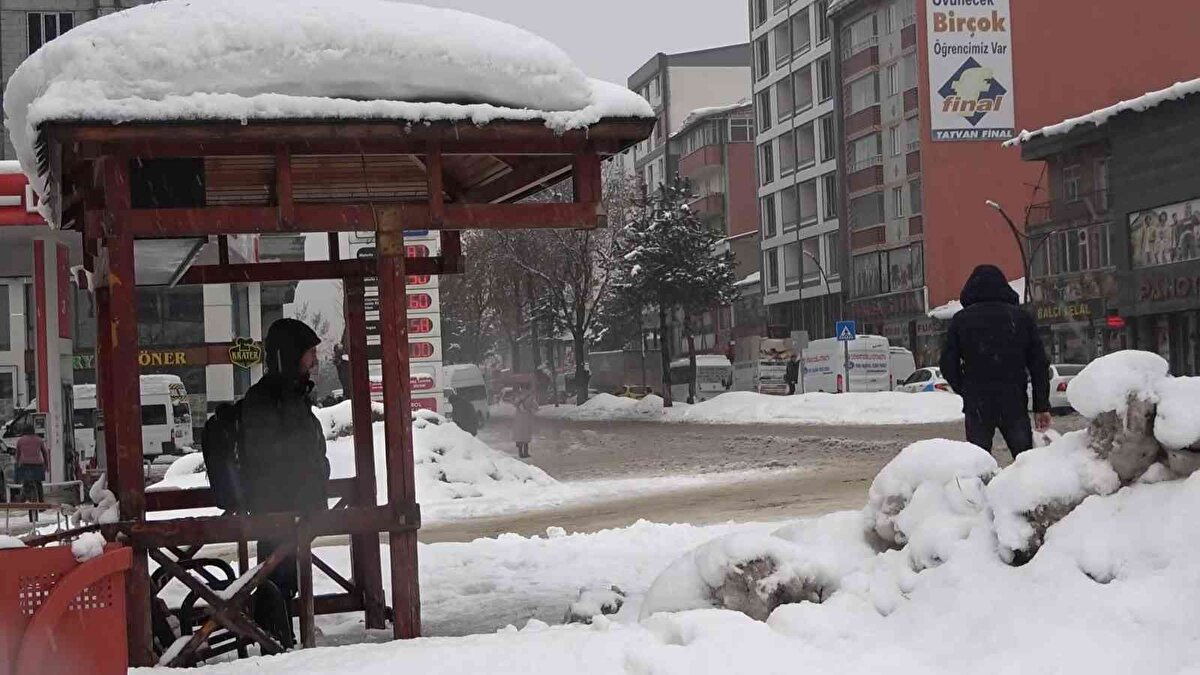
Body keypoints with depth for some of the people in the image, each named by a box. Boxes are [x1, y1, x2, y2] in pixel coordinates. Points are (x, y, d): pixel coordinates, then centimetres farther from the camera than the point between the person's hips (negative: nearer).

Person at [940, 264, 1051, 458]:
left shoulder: (961, 320, 2)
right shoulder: (1022, 318, 5)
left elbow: (949, 366, 2)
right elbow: (1039, 365, 4)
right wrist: (1042, 406, 7)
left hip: (977, 406, -1)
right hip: (1015, 404, 1)